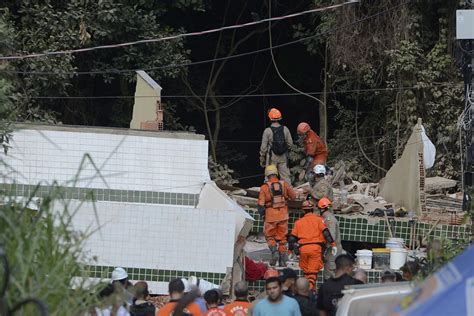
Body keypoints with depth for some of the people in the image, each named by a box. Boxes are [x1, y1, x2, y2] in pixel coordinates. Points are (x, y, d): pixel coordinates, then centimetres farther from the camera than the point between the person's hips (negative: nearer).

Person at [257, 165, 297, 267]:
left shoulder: (264, 187, -9)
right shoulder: (284, 184, -3)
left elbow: (260, 204, -10)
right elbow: (293, 196, 9)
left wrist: (262, 214, 6)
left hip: (270, 216, -2)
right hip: (283, 215, 2)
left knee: (270, 236, 15)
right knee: (282, 237, 13)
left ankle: (274, 251, -10)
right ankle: (283, 260, 14)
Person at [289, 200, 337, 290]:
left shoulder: (298, 222, 16)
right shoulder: (318, 219, 8)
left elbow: (292, 238, 14)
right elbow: (326, 232, -5)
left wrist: (291, 251, 22)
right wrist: (332, 244, -7)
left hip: (303, 248, 2)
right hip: (316, 247, -2)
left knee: (306, 272, 16)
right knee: (313, 272, -4)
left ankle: (311, 289, 19)